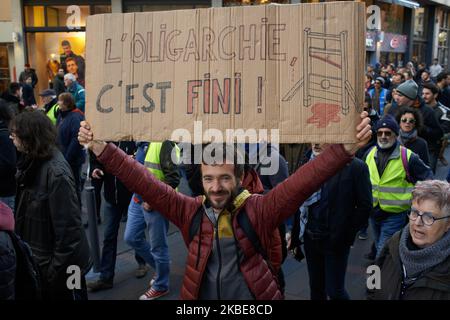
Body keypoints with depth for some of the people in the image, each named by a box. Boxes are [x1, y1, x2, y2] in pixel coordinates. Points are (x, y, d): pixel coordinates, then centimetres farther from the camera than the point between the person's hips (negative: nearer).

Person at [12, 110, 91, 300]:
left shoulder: (56, 172, -26)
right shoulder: (33, 163, 0)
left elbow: (68, 225, -25)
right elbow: (25, 212, 8)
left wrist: (58, 267, -20)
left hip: (61, 263, -8)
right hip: (37, 259, 8)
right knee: (43, 295, 23)